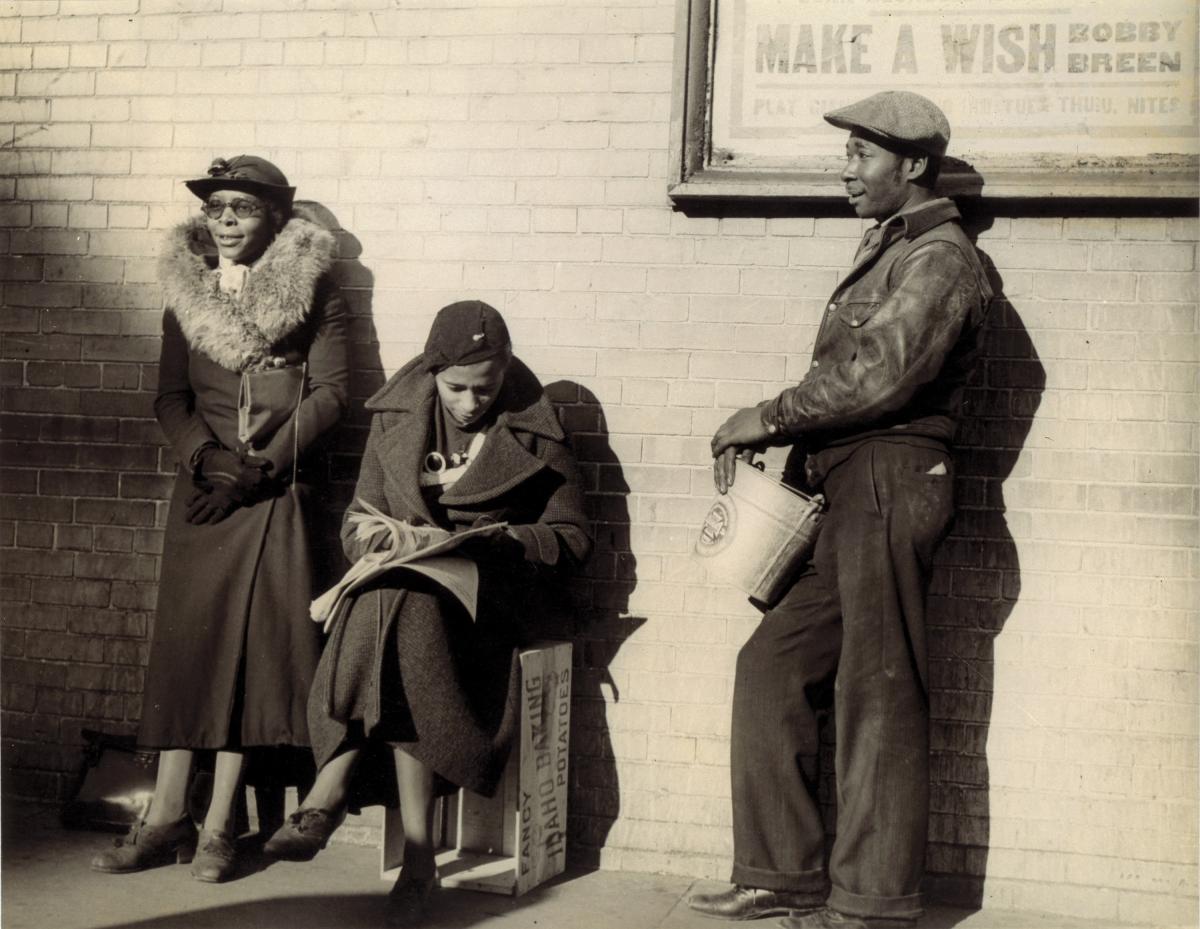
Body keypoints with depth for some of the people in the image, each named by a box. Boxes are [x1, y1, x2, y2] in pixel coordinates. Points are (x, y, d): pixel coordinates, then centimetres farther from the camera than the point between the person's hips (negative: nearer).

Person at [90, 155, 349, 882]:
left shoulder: (312, 291, 2)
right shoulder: (187, 291, 13)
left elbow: (331, 392, -4)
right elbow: (171, 395, 10)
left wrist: (258, 467, -12)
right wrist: (205, 455, -10)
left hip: (276, 489, -3)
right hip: (205, 486, 3)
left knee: (252, 643, -3)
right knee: (186, 638, 3)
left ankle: (220, 826, 4)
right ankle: (168, 816, 10)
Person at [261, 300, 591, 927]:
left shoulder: (533, 432, 3)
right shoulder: (397, 419, 10)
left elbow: (572, 536, 5)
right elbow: (358, 523, 13)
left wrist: (499, 541, -12)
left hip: (489, 590, -2)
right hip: (398, 579, 2)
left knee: (403, 604, -35)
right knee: (405, 634, -35)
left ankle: (335, 789, -30)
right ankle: (417, 848, -36)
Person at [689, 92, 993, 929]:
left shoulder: (939, 258, -8)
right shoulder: (888, 249, 22)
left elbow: (877, 377, -20)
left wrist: (767, 417, -11)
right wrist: (766, 437, 6)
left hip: (891, 482, -10)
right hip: (852, 493, 10)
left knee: (879, 693, -4)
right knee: (772, 665, 8)